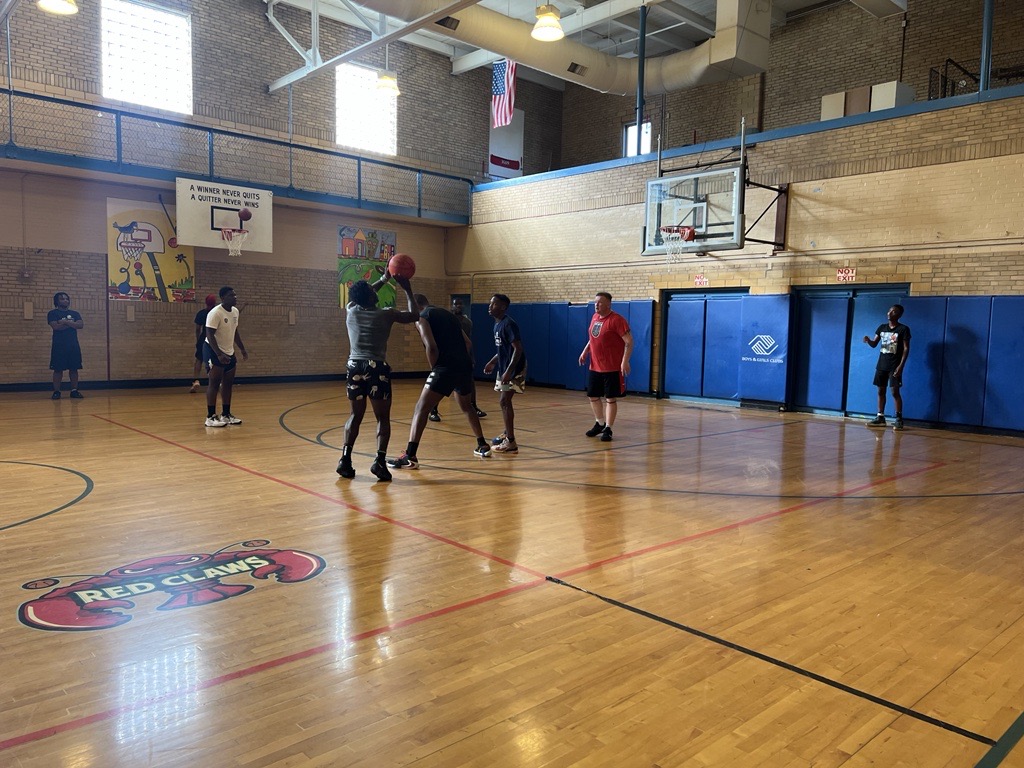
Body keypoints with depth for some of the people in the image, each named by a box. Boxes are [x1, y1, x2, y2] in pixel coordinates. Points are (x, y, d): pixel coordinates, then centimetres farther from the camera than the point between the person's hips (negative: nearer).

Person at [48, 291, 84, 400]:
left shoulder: (74, 313, 14)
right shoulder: (52, 313, 3)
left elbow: (81, 325, -3)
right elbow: (56, 326, -14)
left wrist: (66, 322, -12)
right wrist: (72, 324, -7)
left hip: (73, 345, 3)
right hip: (59, 346, -3)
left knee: (74, 369, 3)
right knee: (58, 369, -3)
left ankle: (74, 391, 8)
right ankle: (56, 392, 1)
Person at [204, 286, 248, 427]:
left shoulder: (235, 311, 5)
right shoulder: (215, 313, -20)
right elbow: (210, 335, -24)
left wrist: (242, 349, 16)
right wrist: (219, 354, -32)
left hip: (229, 352, 8)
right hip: (214, 352, -8)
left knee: (228, 383, 10)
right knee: (215, 383, -8)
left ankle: (226, 415, 18)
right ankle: (210, 417, -3)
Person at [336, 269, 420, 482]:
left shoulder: (351, 310, 11)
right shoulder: (386, 314, 2)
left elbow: (361, 297, 34)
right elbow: (415, 316, 16)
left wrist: (384, 279, 38)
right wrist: (407, 290, 22)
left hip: (355, 367, 3)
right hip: (377, 368, -3)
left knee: (355, 415, 16)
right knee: (383, 418, 6)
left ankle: (345, 459, 4)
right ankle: (380, 460, -10)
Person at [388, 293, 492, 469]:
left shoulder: (422, 317, 3)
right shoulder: (447, 314, 25)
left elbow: (431, 347, -12)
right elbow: (468, 343, 20)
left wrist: (434, 369, 1)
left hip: (446, 368, -7)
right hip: (465, 367, 7)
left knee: (421, 409, -4)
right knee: (466, 406, 30)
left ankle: (410, 457, -13)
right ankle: (482, 446, 35)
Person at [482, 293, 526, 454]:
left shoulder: (509, 324, -19)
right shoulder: (497, 324, 11)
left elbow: (518, 349, -24)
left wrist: (509, 371, -29)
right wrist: (492, 362, 17)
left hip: (514, 369, -10)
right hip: (503, 367, 10)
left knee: (504, 401, -12)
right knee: (503, 401, 18)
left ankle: (511, 442, -11)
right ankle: (507, 434, 34)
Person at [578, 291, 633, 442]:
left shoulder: (616, 320, -15)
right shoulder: (595, 317, 8)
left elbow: (629, 342, -17)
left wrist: (625, 361, -24)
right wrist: (585, 351, 12)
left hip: (612, 368, -8)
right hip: (594, 367, 8)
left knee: (610, 398, 0)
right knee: (593, 396, 14)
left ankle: (608, 429, 10)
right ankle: (600, 424, 33)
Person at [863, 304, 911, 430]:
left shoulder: (903, 329, -8)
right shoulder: (882, 327, 8)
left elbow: (906, 349, -10)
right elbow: (874, 344, 9)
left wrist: (901, 365, -17)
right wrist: (868, 340, -15)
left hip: (894, 366, -6)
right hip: (881, 365, 6)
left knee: (895, 391, -8)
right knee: (881, 391, 8)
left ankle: (899, 419, -2)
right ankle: (880, 417, 15)